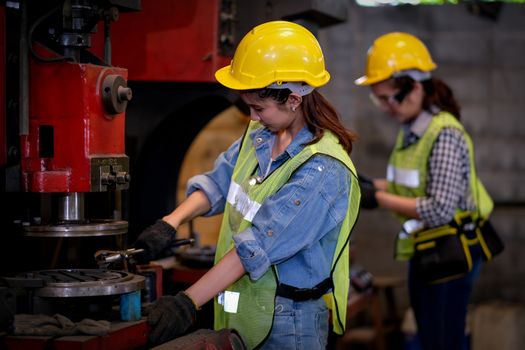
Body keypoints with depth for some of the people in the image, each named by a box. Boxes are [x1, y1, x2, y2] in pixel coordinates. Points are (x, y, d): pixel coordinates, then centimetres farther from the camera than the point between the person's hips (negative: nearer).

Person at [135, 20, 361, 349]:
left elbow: (256, 246, -27)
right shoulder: (261, 135, 1)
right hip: (241, 307, 7)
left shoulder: (323, 171, -23)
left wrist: (187, 302, -29)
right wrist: (171, 222, -10)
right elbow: (218, 182, 9)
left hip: (287, 321, -7)